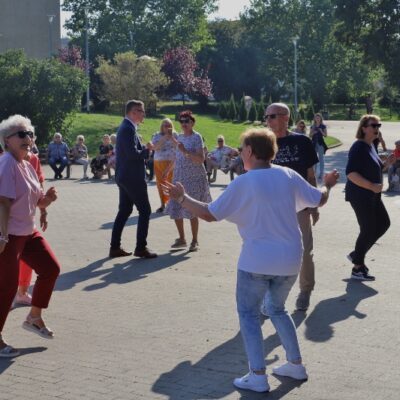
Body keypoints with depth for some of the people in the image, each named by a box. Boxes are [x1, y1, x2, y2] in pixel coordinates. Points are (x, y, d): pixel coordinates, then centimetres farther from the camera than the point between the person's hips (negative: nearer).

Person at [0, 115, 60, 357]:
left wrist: (48, 198, -5)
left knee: (51, 269, 11)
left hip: (28, 232, 9)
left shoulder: (28, 166, 10)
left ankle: (34, 318, 28)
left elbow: (38, 203, 17)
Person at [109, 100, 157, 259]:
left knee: (124, 211, 13)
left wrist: (144, 148, 5)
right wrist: (147, 150, -10)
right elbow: (132, 154, -25)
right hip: (132, 177, -10)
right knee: (145, 211, -3)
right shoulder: (128, 129, -17)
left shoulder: (126, 127, 15)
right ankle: (141, 248, 0)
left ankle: (115, 247, 16)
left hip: (125, 177, 10)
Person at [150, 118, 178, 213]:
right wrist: (164, 139, -15)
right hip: (158, 162, 2)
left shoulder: (175, 135, 5)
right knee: (160, 183, 3)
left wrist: (171, 137, -16)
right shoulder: (157, 135, 7)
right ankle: (162, 204, 13)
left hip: (171, 162, -2)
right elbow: (154, 147, -7)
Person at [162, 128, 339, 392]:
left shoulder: (243, 183, -13)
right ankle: (296, 365, 27)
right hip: (290, 259, 6)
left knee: (249, 314, 8)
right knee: (277, 309, 24)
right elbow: (319, 200, 10)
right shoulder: (288, 176, 0)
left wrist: (182, 198, 1)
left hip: (257, 260, -5)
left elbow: (209, 214, -12)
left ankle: (258, 376, 2)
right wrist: (328, 185, 31)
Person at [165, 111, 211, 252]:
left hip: (194, 179, -7)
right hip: (179, 178, 7)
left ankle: (195, 241, 8)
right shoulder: (179, 137, 12)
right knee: (175, 210, 6)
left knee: (192, 211, -5)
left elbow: (201, 159, -16)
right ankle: (182, 239, 19)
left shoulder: (196, 137, -8)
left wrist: (186, 151, -25)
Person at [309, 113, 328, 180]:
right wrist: (313, 133, -10)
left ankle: (321, 174, -1)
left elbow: (325, 135, -1)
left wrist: (321, 131, -17)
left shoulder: (323, 126, 1)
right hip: (314, 143, 3)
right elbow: (310, 136, 9)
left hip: (320, 144, -3)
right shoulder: (312, 126, 9)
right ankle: (314, 173, 15)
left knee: (321, 159, -3)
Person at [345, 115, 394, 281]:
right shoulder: (359, 147, -18)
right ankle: (358, 269, 11)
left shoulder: (370, 146, 11)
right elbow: (351, 173, -27)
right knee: (368, 230, -3)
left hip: (372, 195, 10)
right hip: (360, 195, -10)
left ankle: (357, 254, 23)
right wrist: (372, 186, -27)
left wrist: (386, 163, 5)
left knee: (383, 223, 14)